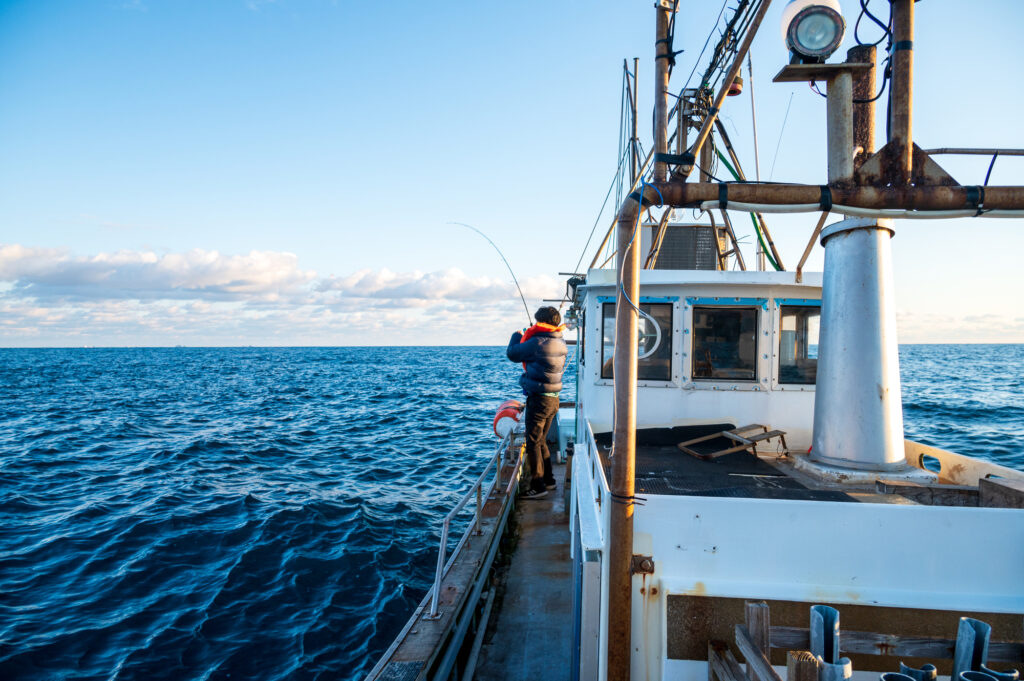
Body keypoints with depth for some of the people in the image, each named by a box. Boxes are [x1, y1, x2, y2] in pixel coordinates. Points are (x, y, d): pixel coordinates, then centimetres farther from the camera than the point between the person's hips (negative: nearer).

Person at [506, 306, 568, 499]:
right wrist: (527, 337, 25)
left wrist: (517, 336, 12)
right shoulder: (560, 343, 7)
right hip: (553, 398, 9)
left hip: (538, 399, -9)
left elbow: (513, 354, -8)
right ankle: (548, 480, 28)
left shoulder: (537, 342, -19)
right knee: (541, 441, 20)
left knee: (533, 443, -1)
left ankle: (538, 487, 3)